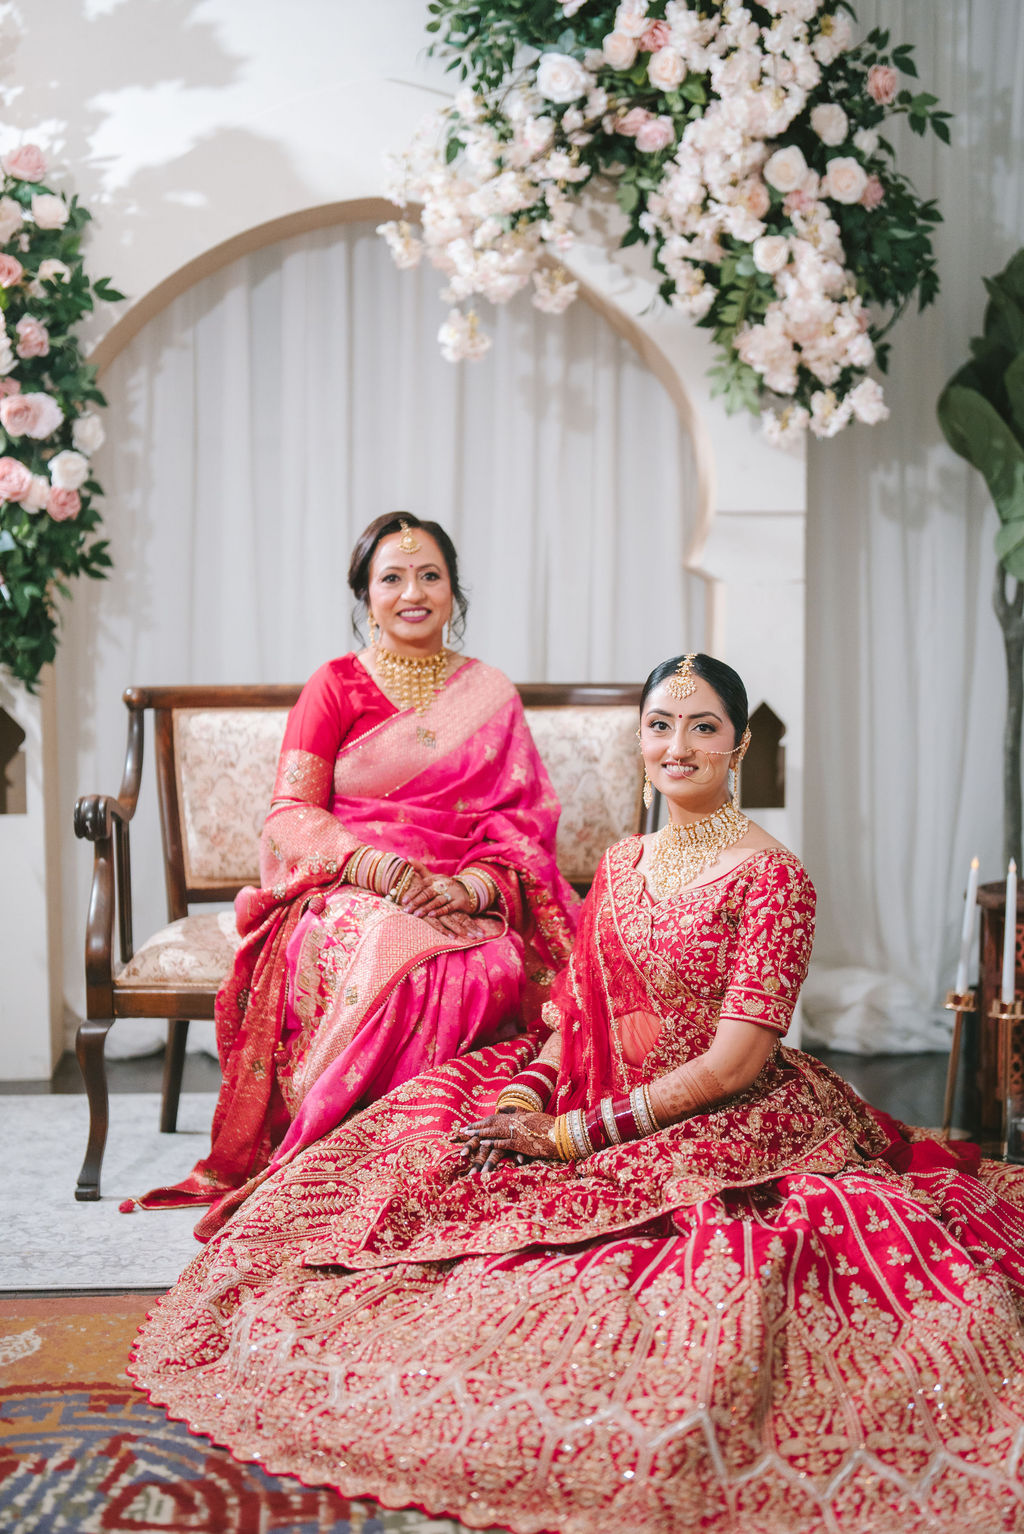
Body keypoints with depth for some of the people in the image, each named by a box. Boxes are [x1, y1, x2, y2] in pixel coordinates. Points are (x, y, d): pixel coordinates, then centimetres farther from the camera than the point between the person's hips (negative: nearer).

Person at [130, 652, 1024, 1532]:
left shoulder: (772, 877, -10)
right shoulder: (622, 864, 11)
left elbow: (732, 1065, -17)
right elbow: (578, 1012, 11)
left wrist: (569, 1136, -18)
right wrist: (526, 1100, -11)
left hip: (724, 1130, -7)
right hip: (601, 1108, 7)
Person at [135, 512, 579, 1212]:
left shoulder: (492, 694, 16)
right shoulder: (336, 685, 10)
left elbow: (523, 815, 9)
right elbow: (289, 813, 2)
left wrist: (473, 886, -12)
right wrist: (371, 864, -18)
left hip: (466, 904, 2)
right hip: (348, 893, -2)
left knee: (496, 969, -34)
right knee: (390, 950, -39)